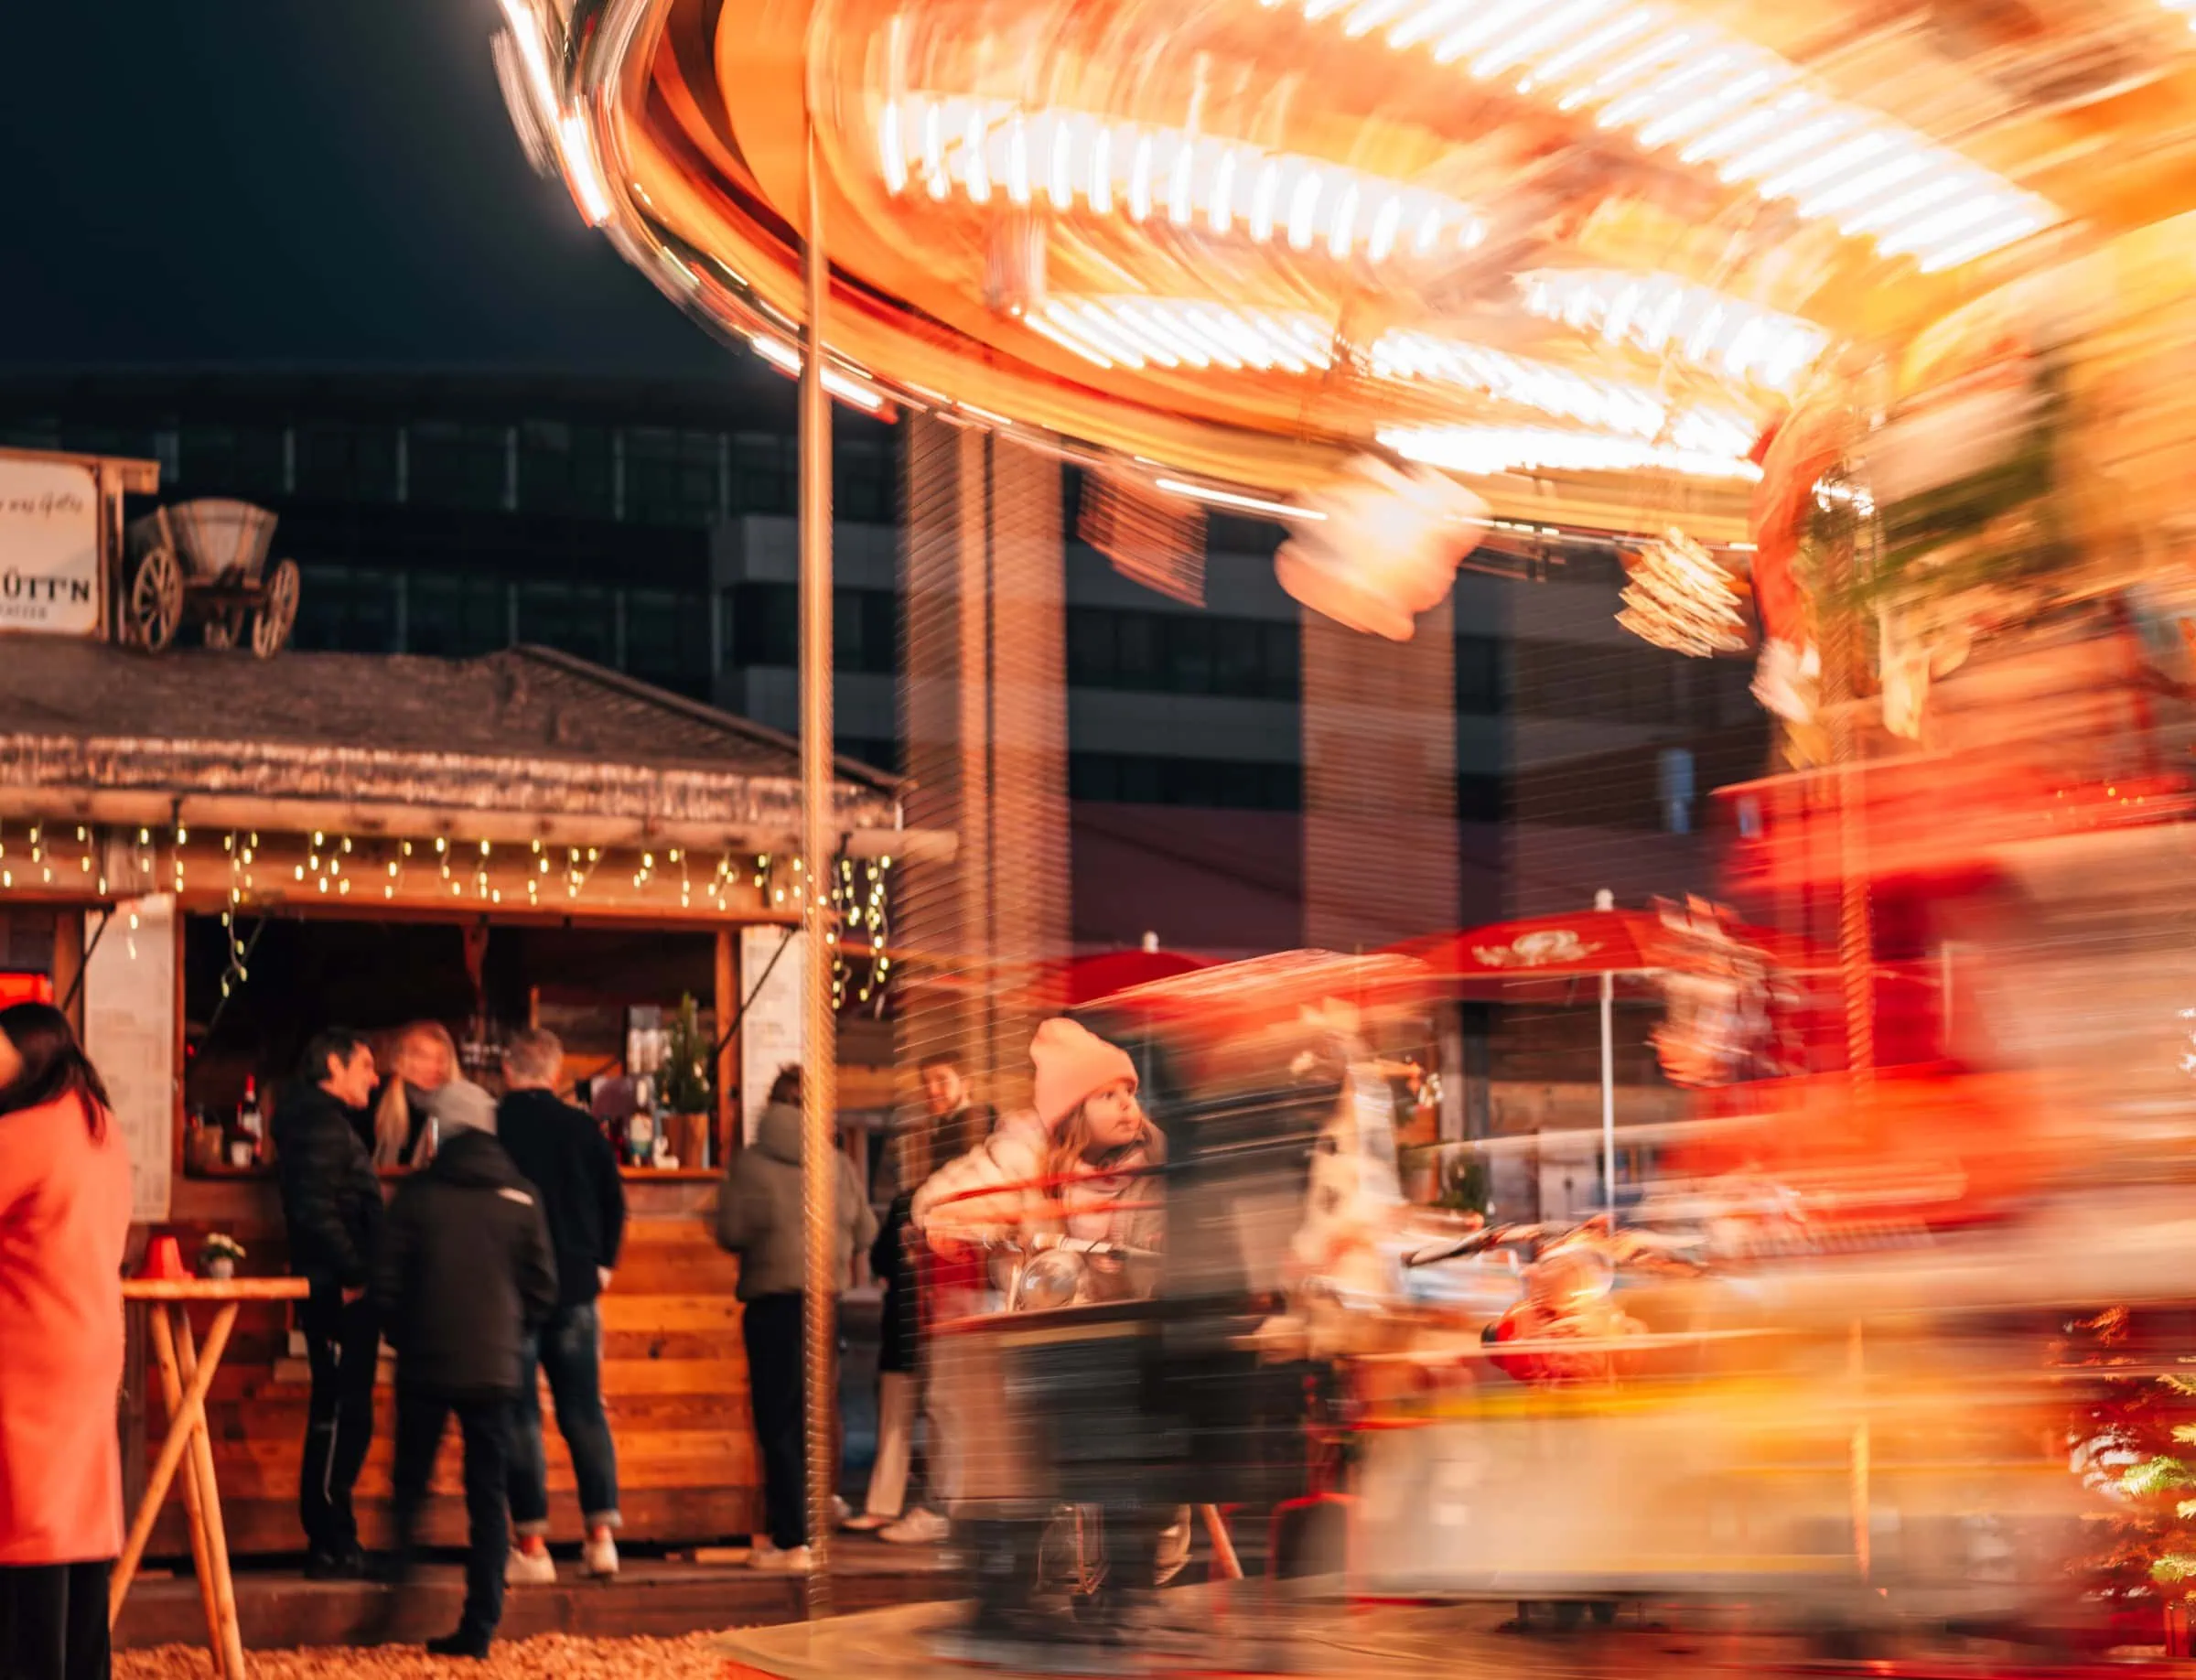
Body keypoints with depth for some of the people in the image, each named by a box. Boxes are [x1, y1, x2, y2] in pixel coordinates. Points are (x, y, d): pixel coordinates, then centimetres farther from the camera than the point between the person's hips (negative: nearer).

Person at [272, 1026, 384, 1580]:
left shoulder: (330, 1123, 21)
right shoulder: (319, 1124, -11)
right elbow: (315, 1208, -22)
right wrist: (352, 1274, -20)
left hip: (346, 1293, 10)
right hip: (339, 1293, -10)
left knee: (343, 1418, 12)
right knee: (339, 1417, -8)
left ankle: (334, 1543, 16)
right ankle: (330, 1547, -6)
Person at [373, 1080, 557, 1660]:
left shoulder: (417, 1193, -4)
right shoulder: (520, 1196, 0)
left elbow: (387, 1284, -2)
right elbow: (542, 1289, 3)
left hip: (425, 1364, -1)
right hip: (495, 1367, 1)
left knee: (411, 1482, 16)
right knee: (488, 1497, 3)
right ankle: (479, 1627, 0)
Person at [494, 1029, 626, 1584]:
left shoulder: (487, 1127, -6)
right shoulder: (583, 1128, 3)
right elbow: (614, 1200, 5)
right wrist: (601, 1264, 15)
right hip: (575, 1288, 3)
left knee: (520, 1417, 1)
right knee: (584, 1409, 9)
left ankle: (531, 1544, -2)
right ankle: (601, 1532, 3)